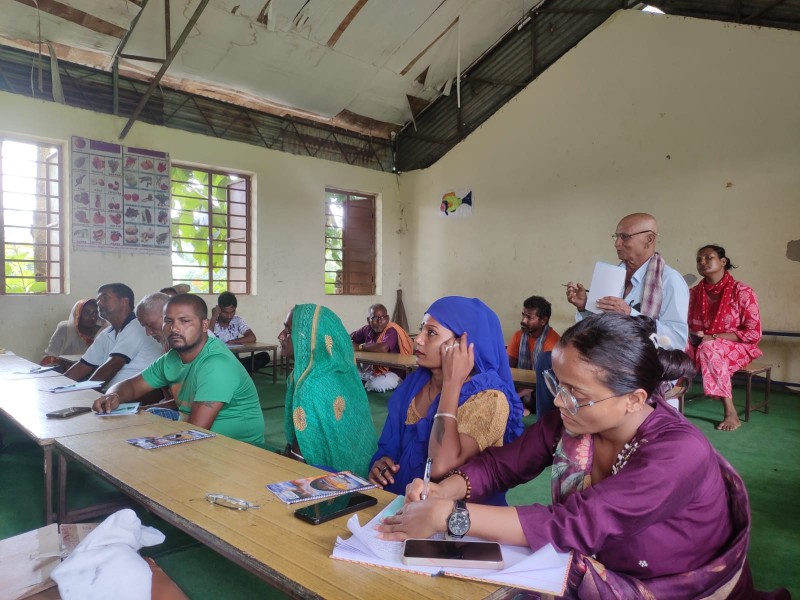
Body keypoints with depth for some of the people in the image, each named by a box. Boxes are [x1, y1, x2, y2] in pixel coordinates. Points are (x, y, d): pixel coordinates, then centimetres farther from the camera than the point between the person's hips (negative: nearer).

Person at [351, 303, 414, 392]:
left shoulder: (391, 331, -18)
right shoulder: (368, 329, 0)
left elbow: (383, 348, -37)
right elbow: (349, 338, 13)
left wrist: (360, 347, -22)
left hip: (393, 372, -6)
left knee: (376, 385, -31)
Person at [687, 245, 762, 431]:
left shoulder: (742, 292, -11)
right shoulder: (694, 293, 2)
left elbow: (753, 333, -13)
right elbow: (687, 324, 10)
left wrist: (712, 337, -21)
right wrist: (693, 336, -15)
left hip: (736, 348, -4)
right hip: (700, 345, 4)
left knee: (709, 349, -37)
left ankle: (731, 412, -29)